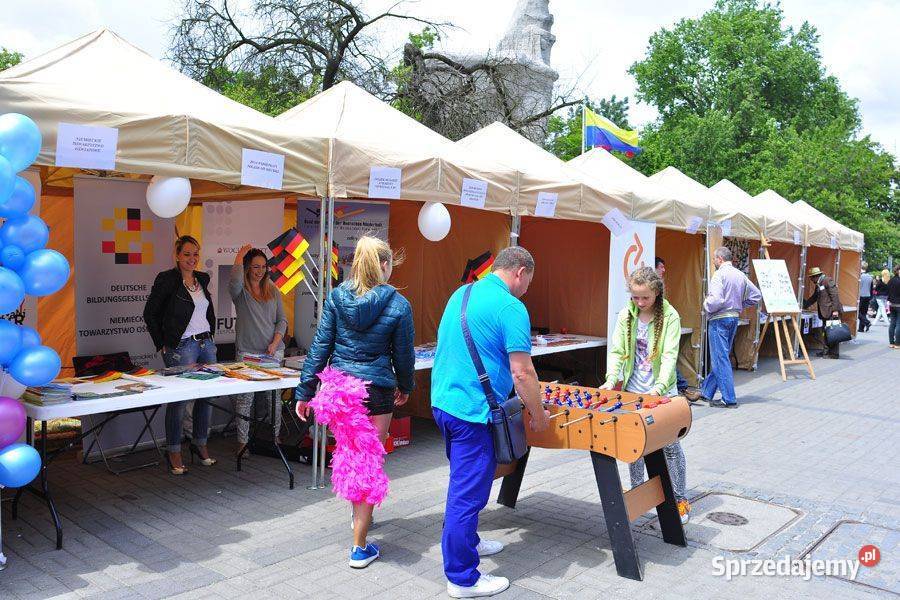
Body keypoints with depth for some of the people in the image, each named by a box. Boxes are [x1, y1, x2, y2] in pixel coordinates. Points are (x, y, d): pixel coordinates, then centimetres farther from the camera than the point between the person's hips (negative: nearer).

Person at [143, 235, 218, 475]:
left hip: (206, 344, 7)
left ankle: (200, 444, 24)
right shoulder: (167, 279, -8)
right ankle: (174, 452, 9)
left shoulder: (202, 279, 11)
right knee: (178, 399, -3)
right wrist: (162, 345, -5)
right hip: (181, 347, -7)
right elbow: (150, 314, -5)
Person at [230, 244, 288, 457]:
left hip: (273, 351, 3)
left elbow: (282, 319, 10)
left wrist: (276, 342, -4)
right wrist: (239, 257, -14)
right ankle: (243, 441, 10)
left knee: (274, 397, 5)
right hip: (247, 352, -3)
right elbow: (235, 282, -26)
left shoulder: (272, 290, 10)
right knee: (244, 398, -1)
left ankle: (275, 437, 20)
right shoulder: (241, 291, 0)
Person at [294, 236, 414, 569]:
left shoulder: (337, 297, -1)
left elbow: (320, 346, -1)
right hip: (376, 391, -3)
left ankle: (360, 515, 46)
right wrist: (405, 387, 19)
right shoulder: (398, 305, -8)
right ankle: (360, 548, 13)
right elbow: (403, 354, 1)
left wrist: (305, 391, 4)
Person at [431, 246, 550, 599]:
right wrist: (538, 415, -4)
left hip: (442, 402, 9)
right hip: (473, 412, -9)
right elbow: (522, 373, -18)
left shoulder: (461, 294, 11)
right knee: (468, 492, 1)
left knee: (463, 483, 24)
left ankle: (466, 542, 41)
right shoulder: (511, 308, -15)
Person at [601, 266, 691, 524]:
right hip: (633, 391, 3)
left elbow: (669, 355, -17)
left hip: (662, 392, -3)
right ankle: (636, 490, 27)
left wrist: (659, 386, -30)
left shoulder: (670, 316, -10)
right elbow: (617, 351, -2)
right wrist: (611, 380, -17)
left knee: (670, 445, 3)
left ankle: (680, 498, 16)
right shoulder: (626, 315, -1)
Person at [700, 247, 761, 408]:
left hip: (719, 319, -8)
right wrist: (739, 305, 16)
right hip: (734, 318, 8)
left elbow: (716, 300, -26)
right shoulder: (741, 275, 10)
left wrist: (706, 306, -7)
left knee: (720, 359, -4)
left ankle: (729, 399, -4)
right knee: (719, 357, 15)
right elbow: (756, 295, 15)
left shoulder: (720, 274, -14)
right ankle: (706, 392, 25)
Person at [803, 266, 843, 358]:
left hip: (832, 312, -9)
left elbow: (834, 295, -16)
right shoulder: (818, 285, 19)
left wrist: (835, 310, -21)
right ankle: (827, 350, 16)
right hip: (826, 312, 9)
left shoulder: (827, 280, -10)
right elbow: (814, 298, 29)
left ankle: (834, 353, -2)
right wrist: (804, 305, 27)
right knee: (825, 332, 10)